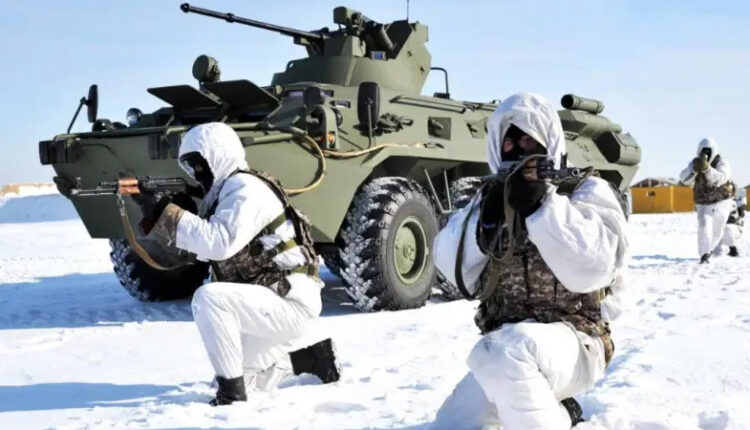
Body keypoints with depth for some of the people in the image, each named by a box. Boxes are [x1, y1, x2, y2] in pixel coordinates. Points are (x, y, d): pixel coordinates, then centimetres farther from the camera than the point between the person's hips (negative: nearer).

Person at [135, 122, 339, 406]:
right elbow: (201, 245, 9)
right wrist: (155, 214, -3)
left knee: (209, 298, -30)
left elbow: (219, 242, -31)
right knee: (240, 378, 21)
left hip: (289, 302, -10)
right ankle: (310, 356, 30)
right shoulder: (224, 190, 14)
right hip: (270, 302, 10)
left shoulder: (245, 188, -16)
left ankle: (231, 392, -20)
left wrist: (165, 212, -28)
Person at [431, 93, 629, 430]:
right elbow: (455, 269, 2)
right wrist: (484, 221, -14)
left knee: (501, 352, -36)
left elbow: (592, 267, -18)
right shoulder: (494, 197, 14)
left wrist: (542, 205, -22)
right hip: (512, 353, 7)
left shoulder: (587, 191, 0)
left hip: (575, 342, -7)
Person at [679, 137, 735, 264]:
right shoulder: (695, 163, -10)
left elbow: (720, 179, -39)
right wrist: (694, 169, -47)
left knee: (717, 232, 15)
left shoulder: (722, 163, -19)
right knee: (704, 227, -23)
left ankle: (708, 250, 43)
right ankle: (704, 255, -22)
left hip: (721, 203, 0)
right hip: (703, 205, 0)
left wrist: (707, 168, -56)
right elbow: (684, 178, -27)